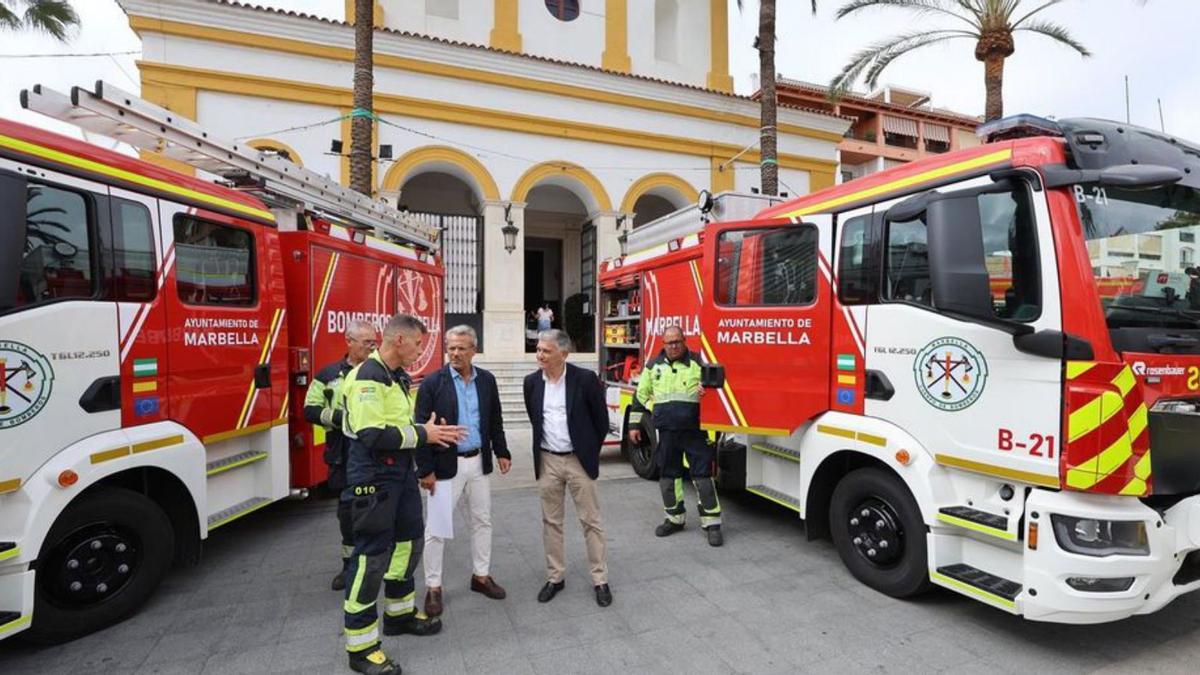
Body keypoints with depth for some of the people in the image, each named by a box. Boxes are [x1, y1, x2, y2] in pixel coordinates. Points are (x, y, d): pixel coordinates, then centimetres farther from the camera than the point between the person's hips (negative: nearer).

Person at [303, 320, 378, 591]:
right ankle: (350, 565, 29)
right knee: (347, 511, 13)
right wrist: (339, 417, -14)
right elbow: (311, 410, 1)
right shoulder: (329, 374, 4)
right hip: (344, 457, 1)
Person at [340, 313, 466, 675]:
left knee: (409, 539, 19)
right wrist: (423, 435, -20)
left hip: (400, 471, 10)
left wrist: (431, 432, 4)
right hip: (373, 475, -10)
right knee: (372, 553, -2)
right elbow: (374, 436, -27)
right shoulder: (368, 377, -19)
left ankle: (399, 613, 38)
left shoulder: (399, 376, 12)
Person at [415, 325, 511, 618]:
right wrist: (425, 469, -13)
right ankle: (433, 587, 19)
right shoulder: (432, 383, -10)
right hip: (446, 465, -4)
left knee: (482, 521, 14)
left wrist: (501, 452, 9)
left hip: (478, 462, 4)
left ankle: (481, 575, 31)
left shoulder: (487, 380, 3)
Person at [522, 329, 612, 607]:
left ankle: (600, 579, 17)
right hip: (547, 461, 4)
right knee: (551, 522, 12)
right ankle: (554, 577, 26)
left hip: (578, 460, -3)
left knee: (591, 521, 5)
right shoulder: (532, 382, 0)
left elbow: (601, 419, -3)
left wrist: (590, 451, 4)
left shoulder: (585, 379, -12)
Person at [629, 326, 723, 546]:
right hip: (666, 431, 3)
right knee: (668, 475, 11)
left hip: (694, 430, -3)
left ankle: (712, 523, 8)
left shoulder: (698, 363, 0)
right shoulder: (653, 366, 7)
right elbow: (640, 395, 13)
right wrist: (634, 424, 11)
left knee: (702, 474, -3)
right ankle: (674, 518, 28)